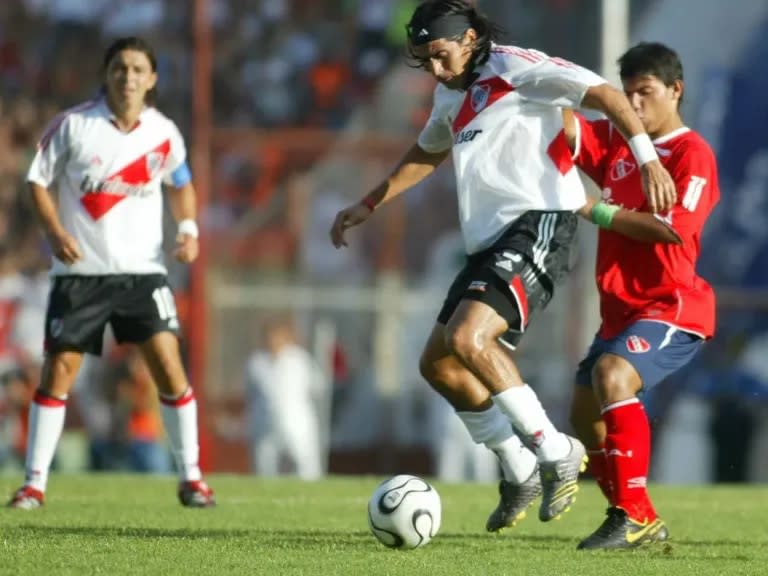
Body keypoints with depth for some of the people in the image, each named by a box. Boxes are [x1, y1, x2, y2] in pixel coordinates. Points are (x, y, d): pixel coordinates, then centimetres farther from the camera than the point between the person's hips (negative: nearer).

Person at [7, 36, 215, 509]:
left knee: (168, 365, -8)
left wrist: (188, 227, 0)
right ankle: (34, 483, 6)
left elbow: (181, 184, 18)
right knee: (59, 369, -2)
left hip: (143, 269, 1)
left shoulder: (163, 133, 1)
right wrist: (55, 231, -15)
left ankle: (192, 478, 2)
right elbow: (39, 181, 1)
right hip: (81, 271, -1)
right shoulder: (73, 125, -6)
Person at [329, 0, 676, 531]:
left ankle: (555, 453, -15)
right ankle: (521, 474, 20)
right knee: (439, 365, 8)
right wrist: (368, 205, 41)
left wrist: (649, 159, -26)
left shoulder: (516, 69, -7)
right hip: (491, 240, 10)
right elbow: (428, 153, 40)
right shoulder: (452, 94, 20)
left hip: (537, 224, -10)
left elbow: (604, 95, -14)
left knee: (467, 337, -26)